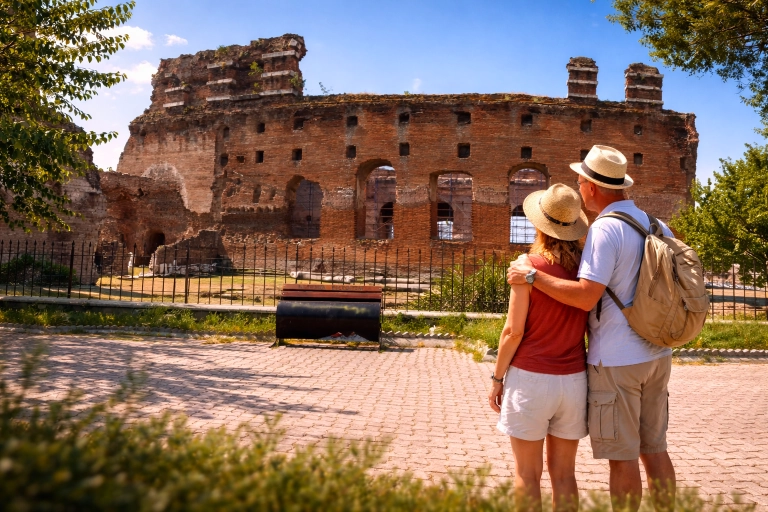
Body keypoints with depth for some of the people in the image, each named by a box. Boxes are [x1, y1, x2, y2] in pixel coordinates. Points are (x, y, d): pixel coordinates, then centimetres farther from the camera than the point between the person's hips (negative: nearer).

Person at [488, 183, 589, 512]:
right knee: (564, 473, 15)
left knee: (527, 474, 9)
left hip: (530, 378, -4)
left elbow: (514, 331, -11)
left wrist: (497, 378, -1)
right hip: (573, 379, 4)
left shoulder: (528, 266, -12)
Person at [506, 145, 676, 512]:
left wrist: (531, 275, -18)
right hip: (657, 355, 8)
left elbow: (586, 296, -24)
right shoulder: (654, 225, 8)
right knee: (654, 449, 18)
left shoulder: (605, 228, -17)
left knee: (622, 457, 4)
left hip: (616, 360, -8)